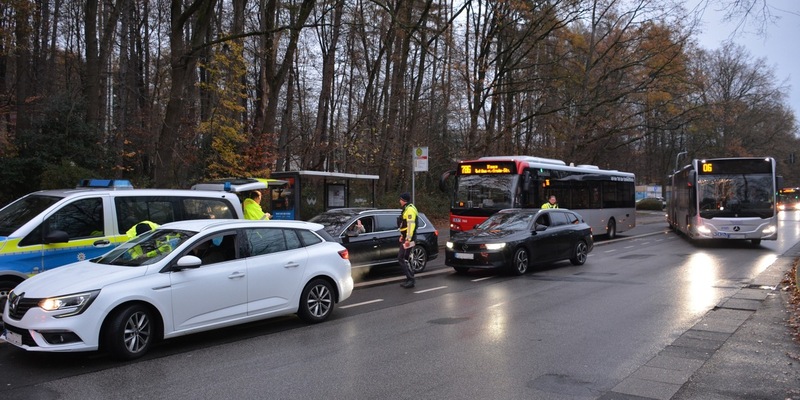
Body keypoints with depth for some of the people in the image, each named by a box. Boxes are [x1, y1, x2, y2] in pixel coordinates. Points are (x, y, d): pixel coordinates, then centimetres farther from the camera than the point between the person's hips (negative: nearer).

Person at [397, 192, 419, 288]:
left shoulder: (410, 210, -16)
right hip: (406, 238, 11)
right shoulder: (406, 209, 18)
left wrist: (408, 239, -27)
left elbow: (411, 225, -24)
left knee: (402, 259, -10)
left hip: (408, 238, -11)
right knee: (402, 258, 14)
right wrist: (402, 235, 25)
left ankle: (411, 280, -6)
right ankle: (410, 279, 20)